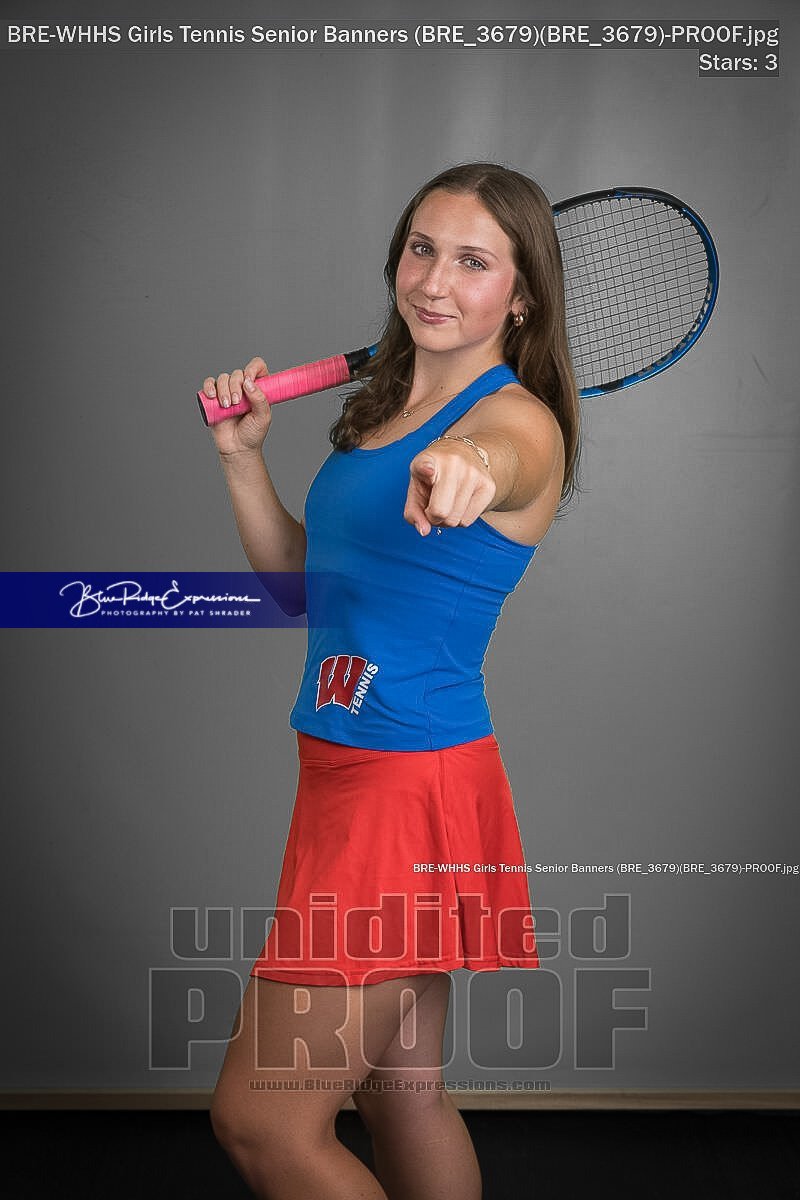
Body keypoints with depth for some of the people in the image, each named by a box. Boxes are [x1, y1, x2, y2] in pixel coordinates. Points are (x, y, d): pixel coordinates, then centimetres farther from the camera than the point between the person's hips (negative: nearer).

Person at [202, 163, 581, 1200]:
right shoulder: (381, 404, 12)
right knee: (405, 1095, 20)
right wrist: (242, 453, 5)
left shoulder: (520, 420, -13)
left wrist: (463, 472, -61)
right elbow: (302, 577, 17)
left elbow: (499, 459, -39)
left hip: (413, 784, -8)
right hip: (349, 768, 8)